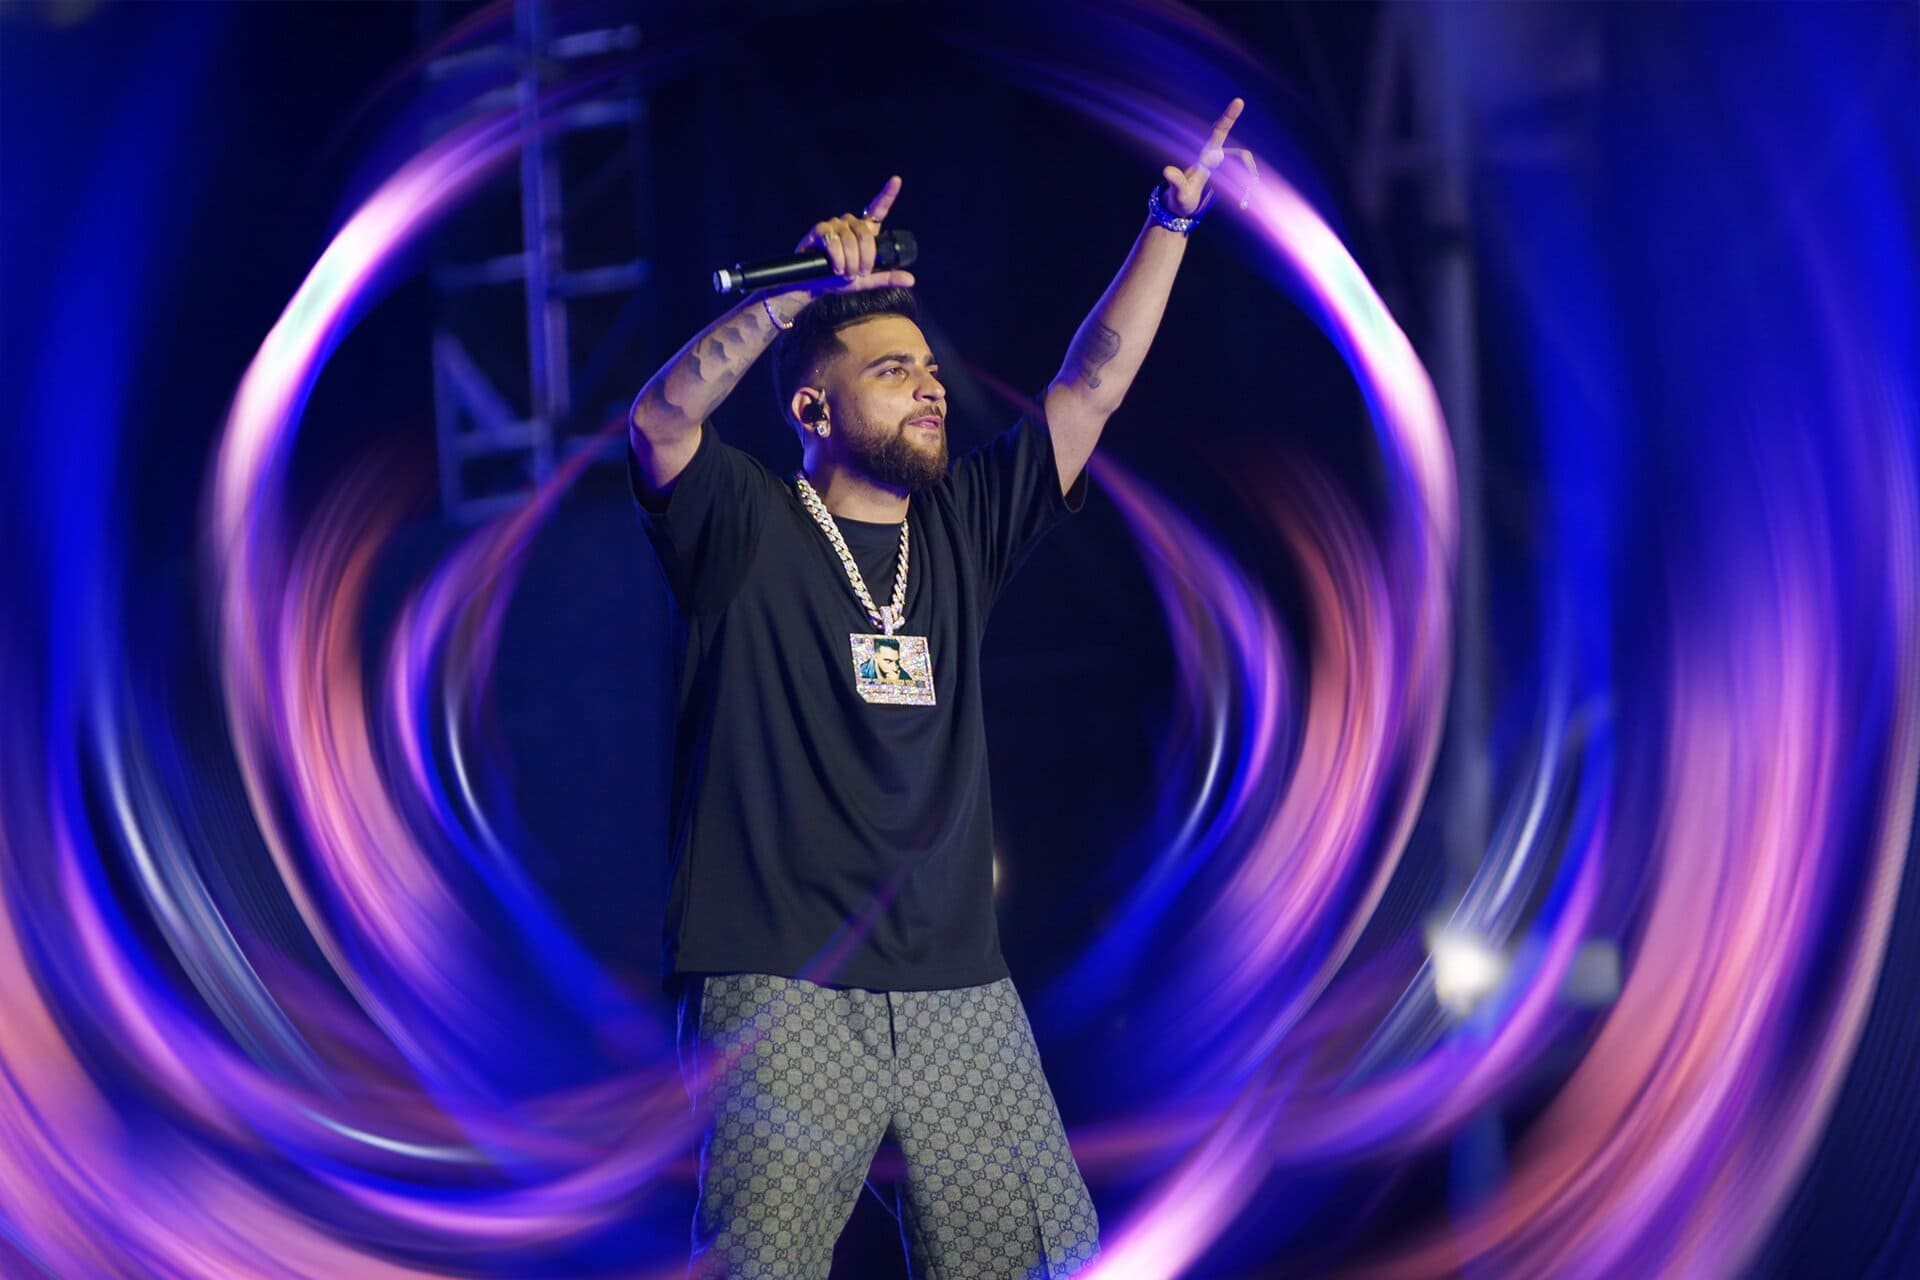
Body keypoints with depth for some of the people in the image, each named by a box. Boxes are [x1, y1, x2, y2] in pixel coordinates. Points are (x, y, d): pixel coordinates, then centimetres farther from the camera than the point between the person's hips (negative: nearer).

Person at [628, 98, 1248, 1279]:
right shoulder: (750, 531, 3)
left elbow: (1093, 386, 14)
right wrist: (806, 293, -23)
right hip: (783, 988, -5)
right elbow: (663, 418, -16)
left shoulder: (963, 529, 17)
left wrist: (1173, 220, 7)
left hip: (961, 990, 5)